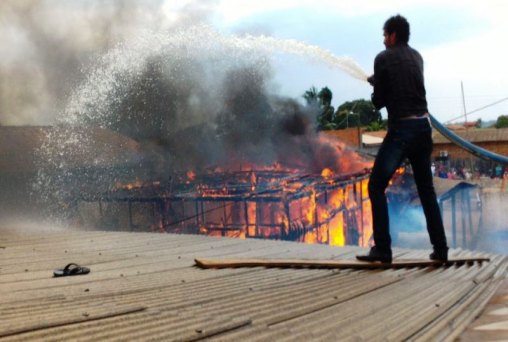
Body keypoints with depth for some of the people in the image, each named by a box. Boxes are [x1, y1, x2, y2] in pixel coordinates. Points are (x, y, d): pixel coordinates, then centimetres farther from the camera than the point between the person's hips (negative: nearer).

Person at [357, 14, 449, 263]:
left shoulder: (383, 58, -4)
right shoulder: (416, 57, 14)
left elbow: (378, 101, -3)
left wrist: (377, 90, 19)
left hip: (401, 129, -6)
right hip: (423, 126, 6)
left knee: (376, 187, -1)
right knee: (426, 189, 14)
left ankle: (382, 249, -9)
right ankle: (440, 248, 13)